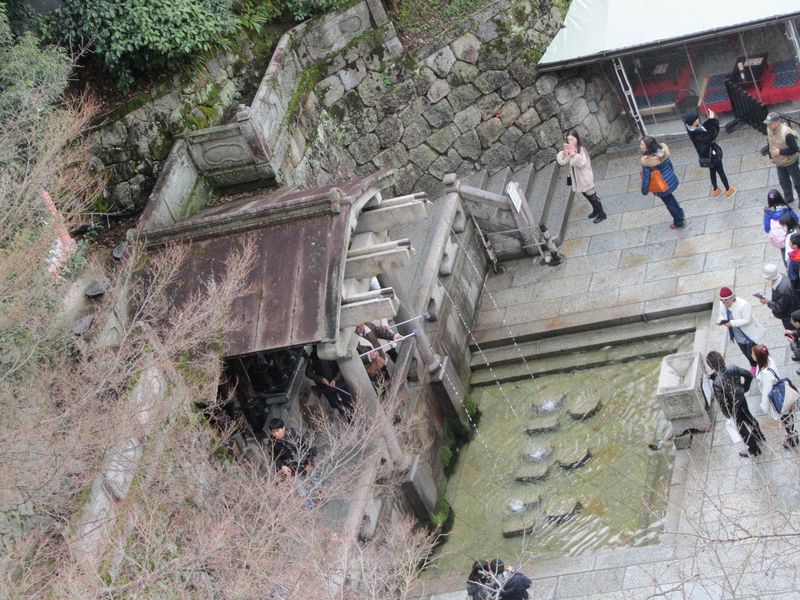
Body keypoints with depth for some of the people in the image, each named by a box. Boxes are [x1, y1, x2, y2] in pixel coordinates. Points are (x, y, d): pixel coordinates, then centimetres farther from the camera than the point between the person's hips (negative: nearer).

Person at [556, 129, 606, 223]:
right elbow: (562, 162, -6)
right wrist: (565, 153, -22)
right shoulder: (569, 149, -2)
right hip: (577, 179, 8)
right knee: (586, 195, 23)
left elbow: (582, 163, -32)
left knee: (592, 196, 2)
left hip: (585, 177, -8)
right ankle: (596, 210, 42)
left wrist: (573, 153, -37)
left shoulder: (581, 149, -23)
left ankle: (602, 214, 16)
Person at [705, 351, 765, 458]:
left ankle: (754, 450, 41)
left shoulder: (717, 383, -38)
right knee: (748, 417, 34)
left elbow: (722, 402, -30)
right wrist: (745, 388, 9)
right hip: (742, 399, 5)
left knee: (741, 427, 21)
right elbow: (749, 375, -8)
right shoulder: (733, 368, -23)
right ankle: (759, 435, 61)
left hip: (734, 407, -5)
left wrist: (727, 414, -10)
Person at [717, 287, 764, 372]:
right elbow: (722, 315, 4)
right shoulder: (722, 304, -11)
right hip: (738, 335, 7)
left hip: (749, 334, -7)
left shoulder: (743, 305, -34)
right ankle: (753, 366, 47)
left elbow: (746, 320, -32)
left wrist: (732, 323, -39)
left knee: (751, 353, 3)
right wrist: (721, 321, -21)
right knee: (745, 352, 22)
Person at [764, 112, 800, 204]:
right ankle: (788, 199, 44)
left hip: (790, 162, -7)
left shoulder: (787, 133, -36)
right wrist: (771, 157, 9)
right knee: (783, 182, 23)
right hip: (779, 163, 7)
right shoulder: (769, 130, -13)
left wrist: (780, 152, -33)